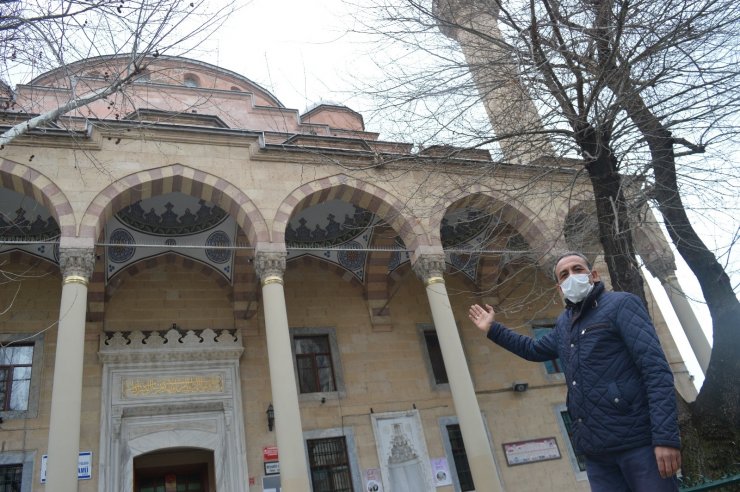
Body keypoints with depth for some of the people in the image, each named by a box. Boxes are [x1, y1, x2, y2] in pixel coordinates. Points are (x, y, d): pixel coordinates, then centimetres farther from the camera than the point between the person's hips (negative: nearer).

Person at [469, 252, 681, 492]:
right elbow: (535, 349, 37)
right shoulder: (564, 323, 18)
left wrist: (666, 437, -20)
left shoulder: (621, 304, -2)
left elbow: (656, 368, -12)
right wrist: (493, 329, 34)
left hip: (637, 440, -6)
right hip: (595, 450, 6)